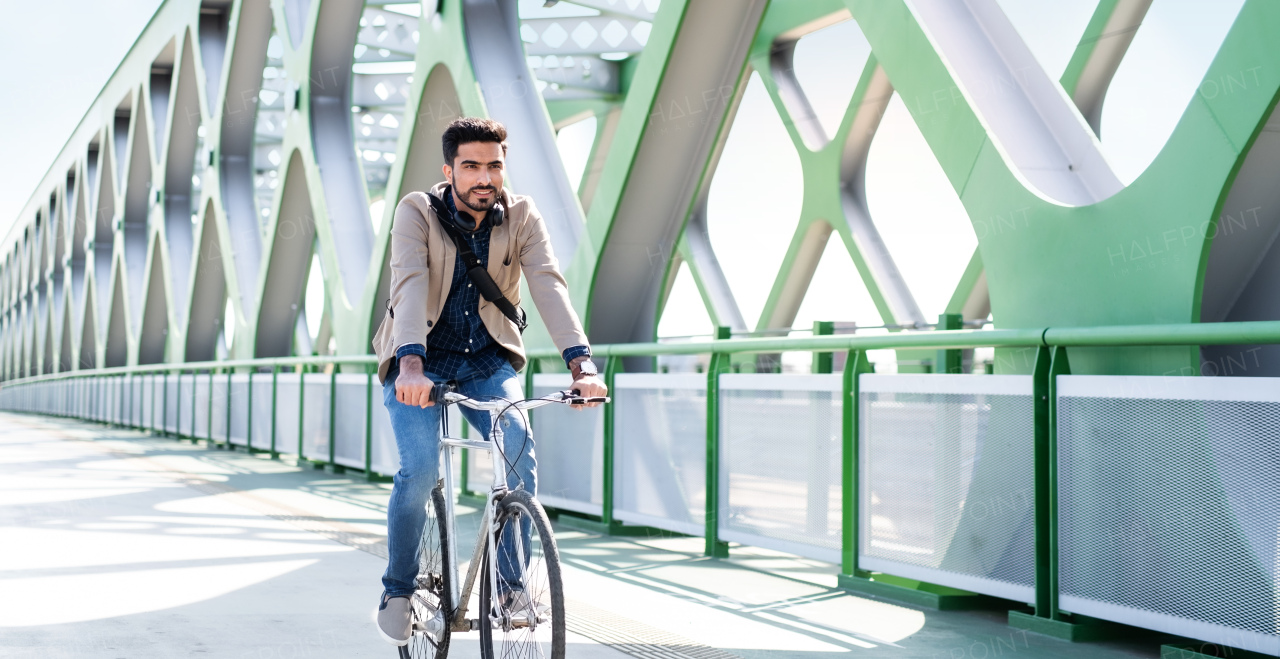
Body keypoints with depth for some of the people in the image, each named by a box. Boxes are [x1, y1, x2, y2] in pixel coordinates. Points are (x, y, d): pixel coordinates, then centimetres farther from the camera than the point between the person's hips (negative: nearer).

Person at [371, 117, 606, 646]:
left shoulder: (521, 216, -5)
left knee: (520, 450, -23)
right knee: (420, 470, -21)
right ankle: (397, 591, 3)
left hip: (487, 361, 2)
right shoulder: (417, 212, -11)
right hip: (419, 363, -2)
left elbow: (548, 284, -20)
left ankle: (511, 582, -6)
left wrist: (581, 362, -35)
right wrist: (411, 364, -43)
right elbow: (410, 285, -26)